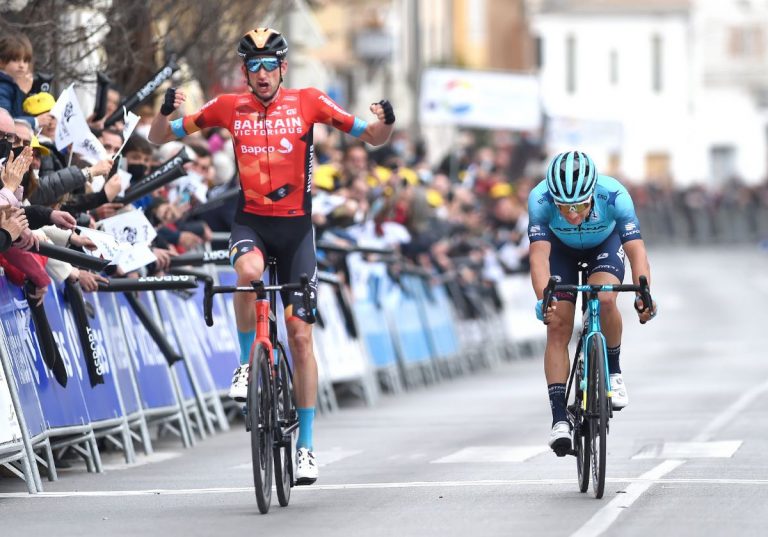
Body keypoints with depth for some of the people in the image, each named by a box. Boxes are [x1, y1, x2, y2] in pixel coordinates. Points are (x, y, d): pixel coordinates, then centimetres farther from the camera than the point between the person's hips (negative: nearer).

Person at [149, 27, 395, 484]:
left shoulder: (308, 103, -3)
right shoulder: (230, 108, -1)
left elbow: (373, 137, 0)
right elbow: (159, 138, 3)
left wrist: (387, 121, -23)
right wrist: (166, 111, -19)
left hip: (296, 226, 0)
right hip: (251, 222, 0)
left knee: (301, 334, -1)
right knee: (249, 271, -36)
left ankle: (306, 446, 8)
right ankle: (248, 364, -12)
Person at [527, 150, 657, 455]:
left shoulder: (613, 195, -38)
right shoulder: (540, 199, -37)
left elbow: (636, 249, -42)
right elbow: (539, 254, -43)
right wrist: (543, 300, -59)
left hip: (605, 243, -1)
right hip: (561, 248, 1)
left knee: (605, 301, -28)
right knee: (558, 326, -12)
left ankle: (613, 371, -3)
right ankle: (559, 418, -10)